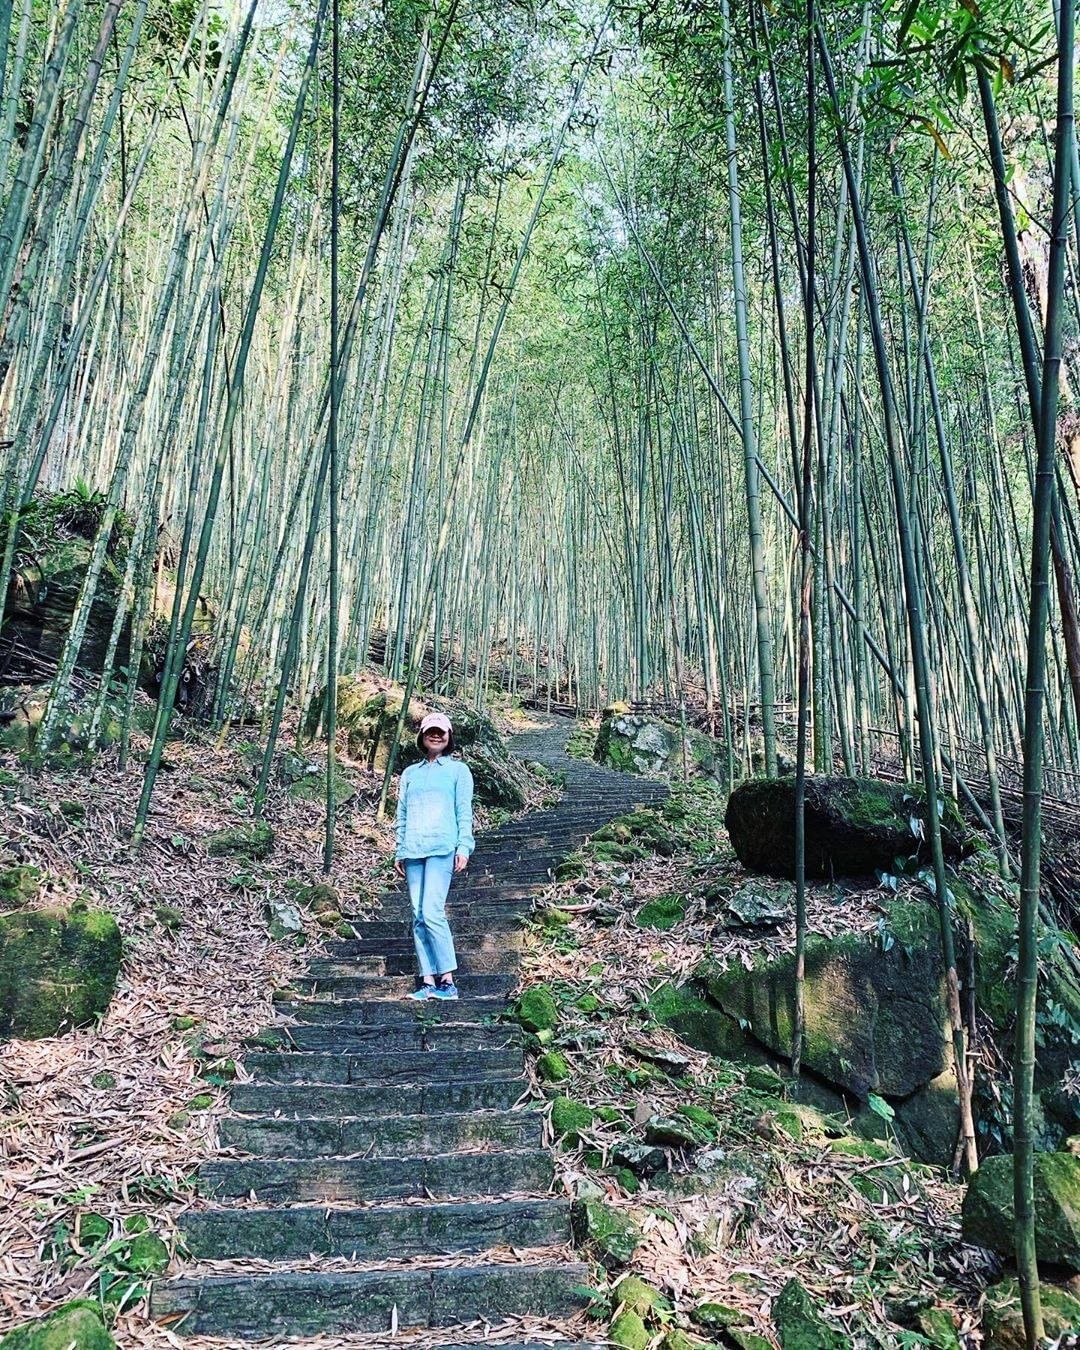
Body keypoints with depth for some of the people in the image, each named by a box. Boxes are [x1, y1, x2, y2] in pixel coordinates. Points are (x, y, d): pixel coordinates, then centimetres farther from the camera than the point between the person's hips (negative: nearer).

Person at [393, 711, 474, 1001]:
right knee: (418, 916, 1)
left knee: (432, 912, -15)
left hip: (443, 848, -5)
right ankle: (428, 981, 4)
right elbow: (402, 816, 20)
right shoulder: (409, 774, 20)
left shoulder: (458, 770, 9)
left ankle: (447, 980, -8)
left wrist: (464, 847, -6)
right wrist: (399, 852, 13)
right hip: (413, 850, 5)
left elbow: (464, 812, 4)